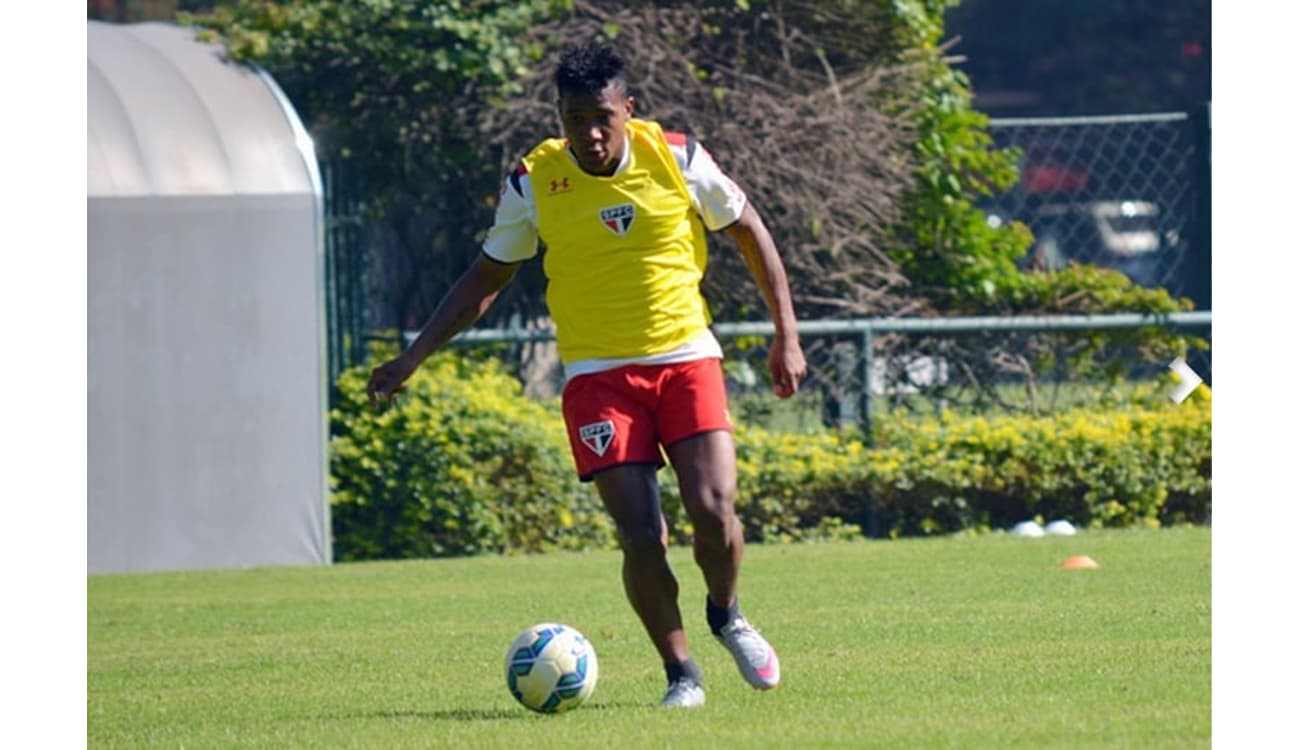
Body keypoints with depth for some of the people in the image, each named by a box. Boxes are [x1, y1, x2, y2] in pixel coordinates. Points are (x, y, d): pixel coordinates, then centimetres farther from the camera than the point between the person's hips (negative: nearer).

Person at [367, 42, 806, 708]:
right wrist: (412, 358, 5)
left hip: (686, 359, 0)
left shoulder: (678, 159, -5)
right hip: (597, 373, 0)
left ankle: (727, 616, 17)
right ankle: (680, 672, 7)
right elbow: (486, 278, 9)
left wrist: (786, 334, 6)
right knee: (641, 535, -11)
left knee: (713, 510, -14)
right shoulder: (533, 183, -4)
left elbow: (749, 231, 9)